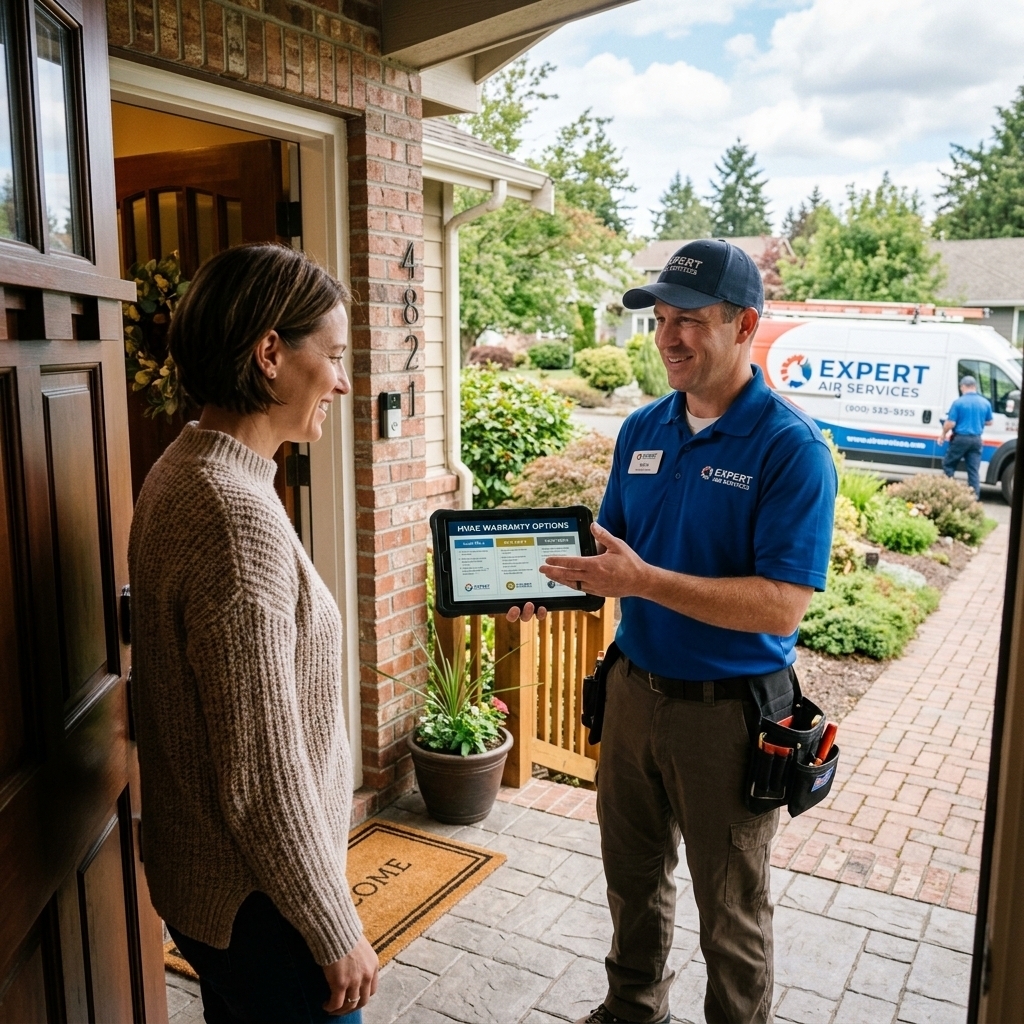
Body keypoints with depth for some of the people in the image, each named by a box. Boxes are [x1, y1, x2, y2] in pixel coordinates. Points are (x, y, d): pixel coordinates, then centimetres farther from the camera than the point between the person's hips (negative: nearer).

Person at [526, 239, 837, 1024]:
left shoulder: (792, 448, -18)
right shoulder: (643, 429, 2)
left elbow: (781, 607, -24)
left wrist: (642, 580, -31)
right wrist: (560, 571, -11)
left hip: (729, 708, -6)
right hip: (635, 687, 6)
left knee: (730, 908, 15)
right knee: (633, 875, 24)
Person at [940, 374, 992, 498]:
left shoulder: (959, 402, -11)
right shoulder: (985, 403, 4)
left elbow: (950, 423, -13)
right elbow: (989, 422, 16)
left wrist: (944, 435, 4)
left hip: (961, 438, -4)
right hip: (976, 439, 4)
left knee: (948, 464, 11)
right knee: (973, 470, 7)